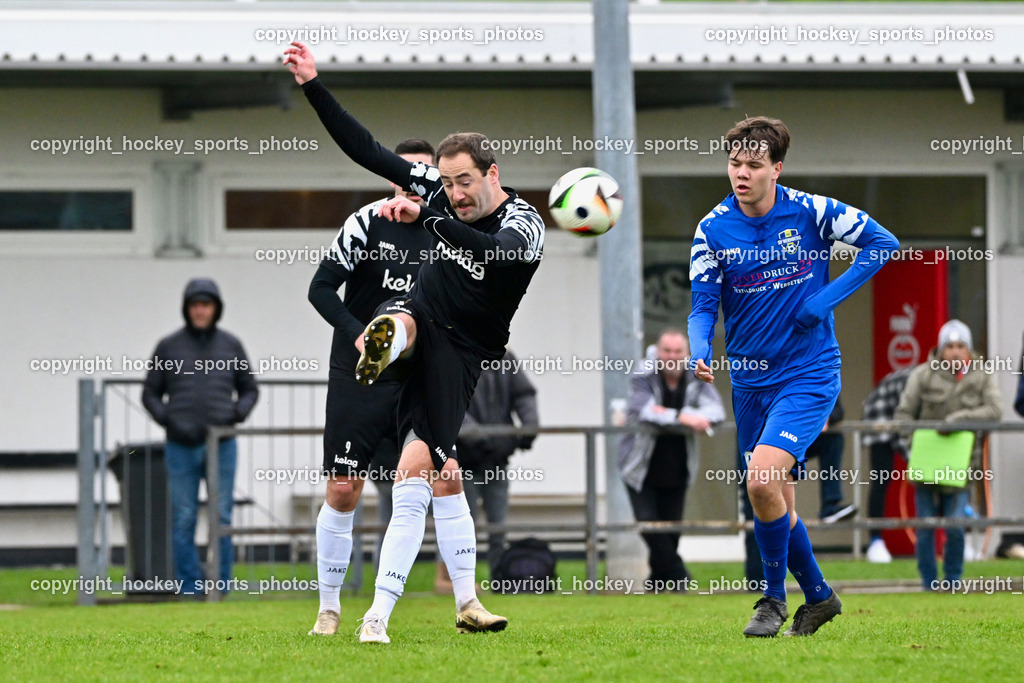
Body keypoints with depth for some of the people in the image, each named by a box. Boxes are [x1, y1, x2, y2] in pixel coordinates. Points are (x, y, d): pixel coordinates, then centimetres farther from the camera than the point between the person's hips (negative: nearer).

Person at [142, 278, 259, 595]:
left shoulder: (231, 345, 9)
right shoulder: (169, 347, 6)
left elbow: (250, 389, 16)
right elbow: (150, 393, 9)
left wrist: (237, 414, -3)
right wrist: (167, 420, -7)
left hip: (222, 446, 0)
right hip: (181, 448, 0)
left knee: (222, 518, 0)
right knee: (183, 519, -1)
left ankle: (222, 582, 5)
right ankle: (189, 584, 3)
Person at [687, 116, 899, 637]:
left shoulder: (811, 212, -9)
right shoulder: (713, 230, -4)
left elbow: (883, 243, 0)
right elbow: (703, 305, -4)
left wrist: (829, 298, -10)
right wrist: (700, 353, -26)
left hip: (809, 373, -4)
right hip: (750, 380, 4)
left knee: (763, 480, -22)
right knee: (776, 502, 11)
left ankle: (774, 597, -3)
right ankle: (818, 596, 33)